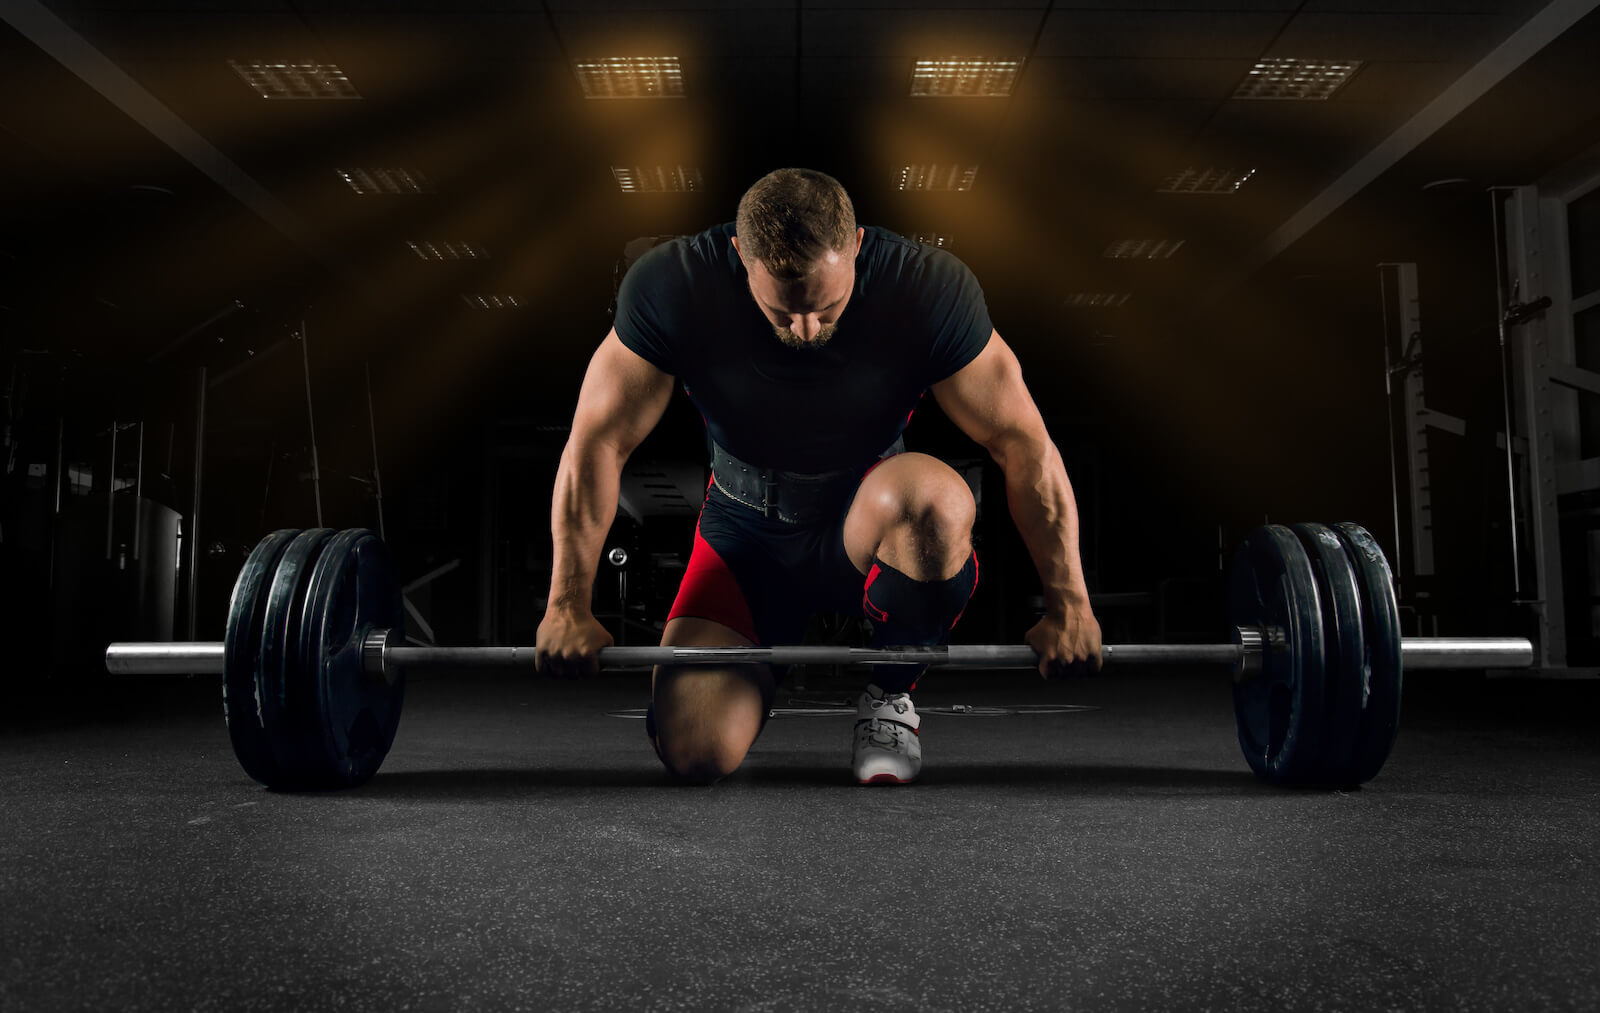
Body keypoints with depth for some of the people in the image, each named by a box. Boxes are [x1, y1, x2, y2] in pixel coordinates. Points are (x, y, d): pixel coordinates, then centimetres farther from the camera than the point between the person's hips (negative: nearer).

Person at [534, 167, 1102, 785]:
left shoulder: (930, 288, -22)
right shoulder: (671, 287, -21)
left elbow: (1023, 441, -16)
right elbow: (598, 442, -14)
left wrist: (1068, 606, -17)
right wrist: (568, 607, -15)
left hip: (868, 522, 0)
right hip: (746, 529, 1)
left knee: (937, 497, -38)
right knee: (695, 752, -18)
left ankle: (890, 693, -8)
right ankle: (769, 656, 19)